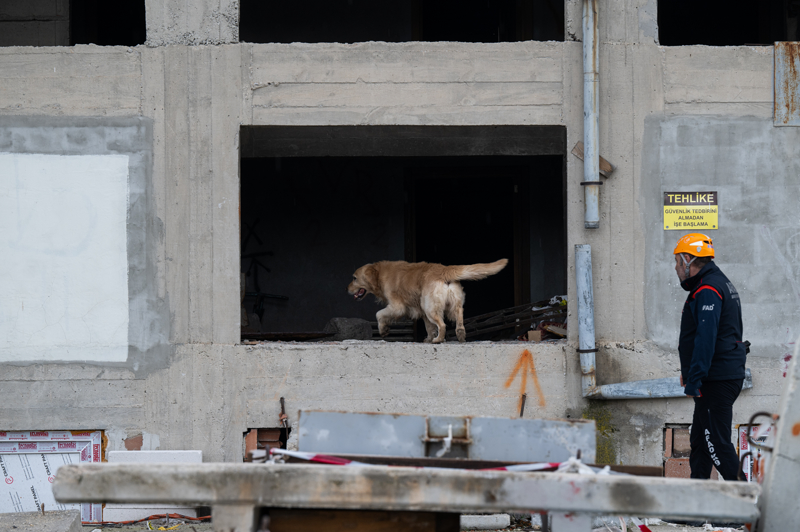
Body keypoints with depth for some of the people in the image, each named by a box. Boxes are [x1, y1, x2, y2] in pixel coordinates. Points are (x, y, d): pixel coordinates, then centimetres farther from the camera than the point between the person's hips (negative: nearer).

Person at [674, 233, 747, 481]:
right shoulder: (720, 283, 20)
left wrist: (694, 378, -25)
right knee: (700, 439, 17)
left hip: (717, 380, -11)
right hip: (729, 375, 11)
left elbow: (705, 337, -23)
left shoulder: (707, 290, -15)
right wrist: (689, 372, 26)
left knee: (716, 442, -10)